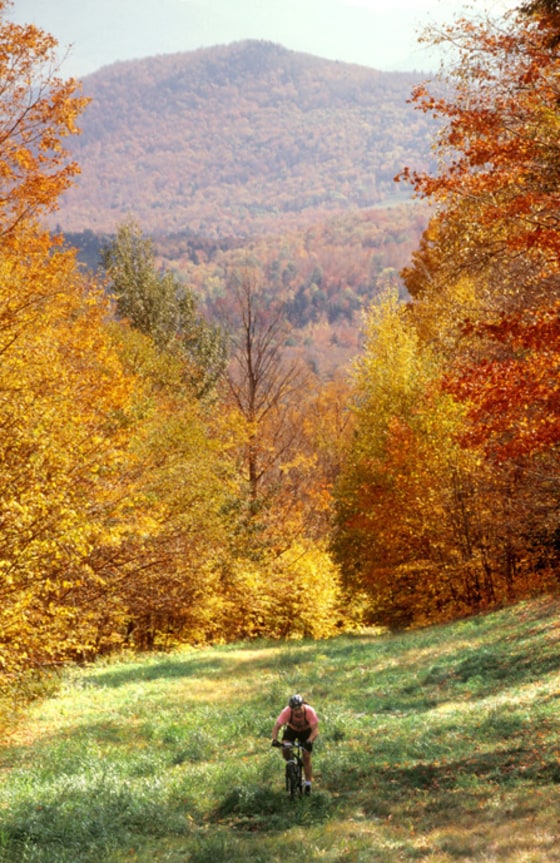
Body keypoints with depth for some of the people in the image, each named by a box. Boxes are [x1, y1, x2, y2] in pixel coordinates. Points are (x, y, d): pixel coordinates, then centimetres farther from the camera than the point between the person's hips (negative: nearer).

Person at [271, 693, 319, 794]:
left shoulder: (309, 711, -36)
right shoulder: (286, 712, -34)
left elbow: (315, 730, -38)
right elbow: (277, 726, -31)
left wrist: (309, 741, -56)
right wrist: (274, 739, -49)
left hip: (306, 731, -1)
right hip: (292, 729, 1)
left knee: (306, 757, -7)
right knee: (285, 750, -24)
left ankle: (308, 783, 7)